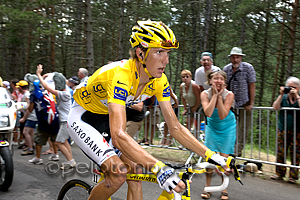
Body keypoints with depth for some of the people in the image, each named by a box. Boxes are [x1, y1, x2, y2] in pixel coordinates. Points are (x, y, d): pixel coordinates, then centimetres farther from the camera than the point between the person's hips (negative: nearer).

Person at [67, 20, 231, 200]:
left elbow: (175, 127, -12)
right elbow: (118, 135, -46)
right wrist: (159, 168, -56)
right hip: (83, 118, -6)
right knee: (119, 173, -22)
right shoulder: (121, 75, -37)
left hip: (107, 118, 7)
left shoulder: (159, 81, -16)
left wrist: (212, 156, -21)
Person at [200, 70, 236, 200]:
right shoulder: (205, 94, -17)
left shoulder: (229, 95, -21)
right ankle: (207, 188, 15)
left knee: (224, 158, -1)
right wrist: (215, 95, -31)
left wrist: (219, 96, -30)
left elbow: (222, 116, -28)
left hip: (227, 127, -1)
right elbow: (208, 113, -32)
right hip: (212, 126, 1)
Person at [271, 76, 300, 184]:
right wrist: (281, 95, -10)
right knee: (280, 152, 4)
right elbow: (275, 107, -7)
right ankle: (280, 173, 16)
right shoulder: (283, 97, 8)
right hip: (282, 130, 2)